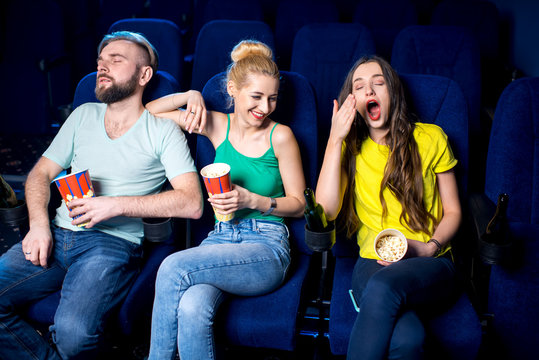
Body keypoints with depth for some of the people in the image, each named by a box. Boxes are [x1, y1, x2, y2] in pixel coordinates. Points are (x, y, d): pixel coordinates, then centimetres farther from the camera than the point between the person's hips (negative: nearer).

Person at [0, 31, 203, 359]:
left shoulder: (162, 131, 3)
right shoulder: (84, 115, 19)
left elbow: (192, 203, -8)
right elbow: (41, 174, 19)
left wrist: (116, 205, -14)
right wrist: (39, 225, -1)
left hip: (113, 242, -5)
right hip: (58, 234, 5)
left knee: (73, 331, -30)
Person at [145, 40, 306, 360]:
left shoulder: (280, 136, -1)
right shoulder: (218, 125, 8)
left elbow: (298, 204, 3)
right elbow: (150, 112, 16)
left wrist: (252, 200, -13)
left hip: (267, 245, -2)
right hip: (220, 238, 3)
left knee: (175, 268, -28)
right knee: (191, 308, -33)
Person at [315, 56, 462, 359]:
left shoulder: (430, 138, 9)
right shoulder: (350, 147, 11)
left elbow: (452, 211, 12)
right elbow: (325, 211, -5)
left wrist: (429, 248, -8)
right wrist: (335, 140, -7)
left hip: (431, 263, 0)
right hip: (373, 262, 0)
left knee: (384, 285, -38)